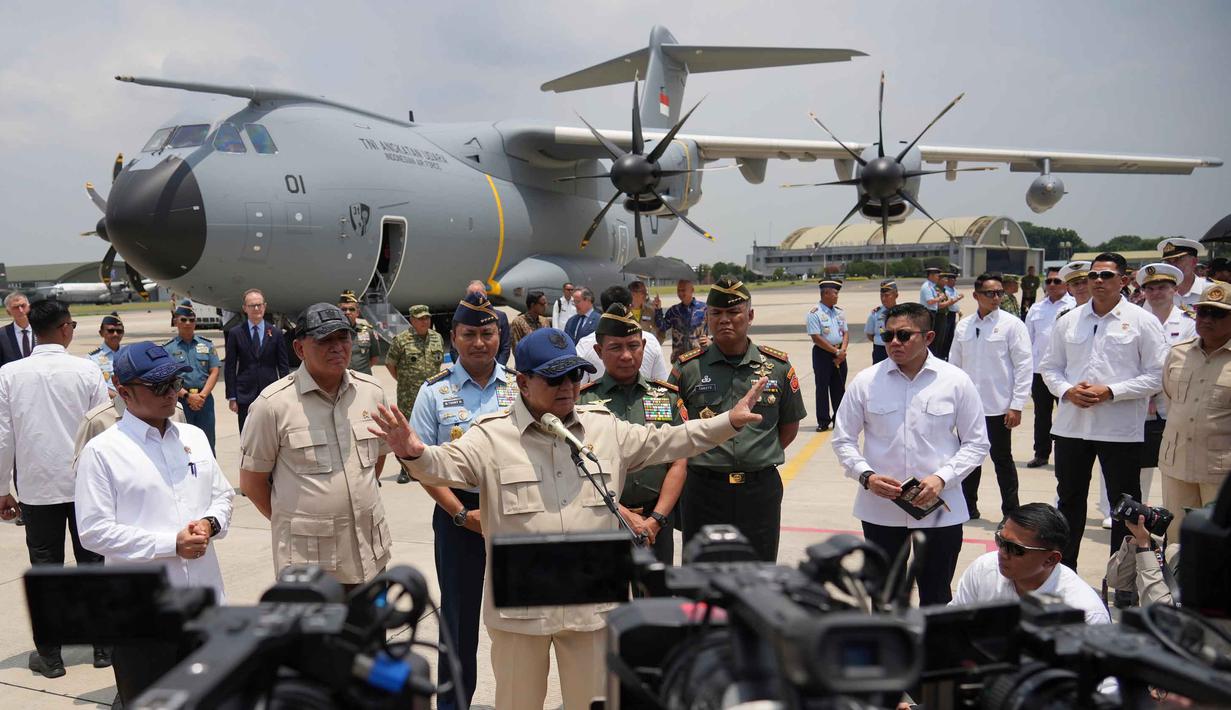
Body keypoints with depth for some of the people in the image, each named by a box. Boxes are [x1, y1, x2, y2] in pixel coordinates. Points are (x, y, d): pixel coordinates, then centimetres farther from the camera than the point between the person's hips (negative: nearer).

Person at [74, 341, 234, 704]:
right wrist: (171, 545, -17)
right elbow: (95, 531, -13)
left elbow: (222, 494, 16)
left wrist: (210, 523, -7)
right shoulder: (102, 451, -9)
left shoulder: (194, 437, 9)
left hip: (205, 599, 5)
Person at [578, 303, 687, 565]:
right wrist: (624, 515, -13)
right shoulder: (581, 400, -2)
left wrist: (655, 520, -7)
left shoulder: (668, 397, 6)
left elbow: (678, 465, 3)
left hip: (657, 522, 2)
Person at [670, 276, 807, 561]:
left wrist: (762, 458, 5)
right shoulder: (686, 368, -1)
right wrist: (703, 460, 1)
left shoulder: (778, 366, 2)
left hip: (761, 488, 1)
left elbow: (789, 425, 13)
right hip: (703, 489, -1)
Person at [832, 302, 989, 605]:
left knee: (936, 596, 15)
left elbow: (976, 443, 1)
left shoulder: (956, 381, -4)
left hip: (939, 509, -1)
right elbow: (843, 438, 3)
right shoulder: (866, 381, -4)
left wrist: (942, 478, -14)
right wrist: (866, 475, -14)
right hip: (879, 509, 1)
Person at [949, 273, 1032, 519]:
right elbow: (954, 364, 11)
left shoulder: (1012, 324, -6)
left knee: (1002, 459, 5)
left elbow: (1024, 366, -8)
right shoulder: (963, 326, 5)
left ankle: (1011, 512, 16)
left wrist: (1017, 405, -12)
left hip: (998, 406, -4)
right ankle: (968, 506, 27)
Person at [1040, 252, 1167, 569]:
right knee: (1070, 499, 15)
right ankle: (1063, 568, 29)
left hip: (1121, 429, -3)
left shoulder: (1142, 322, -3)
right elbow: (1050, 367, 12)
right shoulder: (1069, 321, 8)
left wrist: (1110, 392, -16)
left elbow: (1157, 375, -6)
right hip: (1071, 425, 4)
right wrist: (1067, 390, -8)